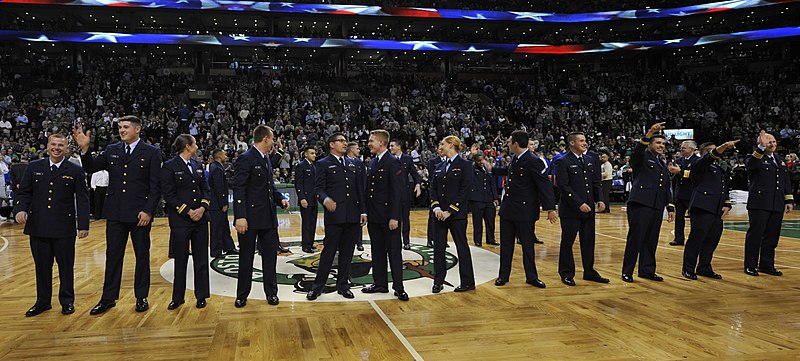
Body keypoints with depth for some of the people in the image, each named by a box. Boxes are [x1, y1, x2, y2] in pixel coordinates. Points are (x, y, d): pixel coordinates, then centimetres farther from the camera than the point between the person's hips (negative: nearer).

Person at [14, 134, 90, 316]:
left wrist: (83, 225, -7)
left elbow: (82, 199, -1)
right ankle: (42, 301, 24)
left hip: (64, 228, -2)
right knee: (42, 266, 11)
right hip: (38, 226, 2)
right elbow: (22, 192, 9)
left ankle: (67, 301, 20)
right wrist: (20, 209, -12)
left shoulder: (75, 171, 0)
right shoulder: (34, 167, 7)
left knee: (66, 266, 6)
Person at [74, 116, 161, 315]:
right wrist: (84, 149, -7)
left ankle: (141, 297, 19)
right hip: (115, 214, 3)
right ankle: (108, 298, 19)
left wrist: (148, 211, -12)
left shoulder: (151, 152, -3)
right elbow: (91, 167, 9)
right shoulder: (111, 150, 9)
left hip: (140, 214, -3)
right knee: (113, 256, 9)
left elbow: (156, 186, -6)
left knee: (142, 256, 7)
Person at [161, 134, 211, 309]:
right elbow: (169, 195, -10)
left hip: (200, 218, 5)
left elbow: (206, 189, 11)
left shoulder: (198, 165, 12)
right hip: (180, 220, -5)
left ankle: (201, 296, 17)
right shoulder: (169, 167, -6)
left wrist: (203, 207, -6)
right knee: (180, 260, 4)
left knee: (201, 259, 7)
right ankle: (177, 297, 18)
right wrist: (188, 212, -13)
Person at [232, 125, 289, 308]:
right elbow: (238, 189, -18)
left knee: (270, 255, 12)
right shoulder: (246, 159, -13)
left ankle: (271, 292, 23)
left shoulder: (266, 159, 13)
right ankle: (242, 296, 19)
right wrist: (240, 217, -24)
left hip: (268, 217, 8)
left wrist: (280, 198, 5)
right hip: (250, 217, -7)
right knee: (246, 258, 6)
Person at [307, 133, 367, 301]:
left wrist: (363, 211, 8)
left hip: (353, 216, 5)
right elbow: (318, 188, -8)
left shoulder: (353, 164, 15)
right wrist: (325, 199, -29)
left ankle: (343, 285, 21)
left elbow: (359, 190, 14)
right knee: (329, 251, -1)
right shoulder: (323, 164, 0)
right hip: (334, 215, -5)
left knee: (347, 252, 10)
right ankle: (318, 286, 10)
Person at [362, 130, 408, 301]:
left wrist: (394, 217, -19)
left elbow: (397, 191, -15)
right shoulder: (372, 163, 13)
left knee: (394, 252, 0)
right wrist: (366, 212, 11)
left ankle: (398, 288, 6)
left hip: (388, 216, -8)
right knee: (377, 251, 13)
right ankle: (380, 283, 23)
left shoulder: (393, 163, -11)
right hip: (374, 216, 8)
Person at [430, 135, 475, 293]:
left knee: (462, 246, 2)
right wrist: (436, 207, -7)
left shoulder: (465, 165, -5)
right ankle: (438, 281, 15)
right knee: (438, 247, 6)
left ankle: (468, 282, 13)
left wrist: (450, 210, -15)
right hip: (440, 213, 6)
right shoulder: (439, 167, 13)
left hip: (457, 213, -6)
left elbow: (465, 190, -12)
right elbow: (433, 189, 10)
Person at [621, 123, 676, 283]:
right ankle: (627, 271, 2)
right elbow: (637, 149, -22)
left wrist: (670, 207, 18)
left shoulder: (663, 164, 23)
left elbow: (667, 187, 24)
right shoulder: (642, 158, 3)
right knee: (635, 238, -4)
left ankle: (647, 270, 19)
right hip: (640, 204, -7)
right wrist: (649, 133, -35)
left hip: (657, 207, 7)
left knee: (651, 240, 9)